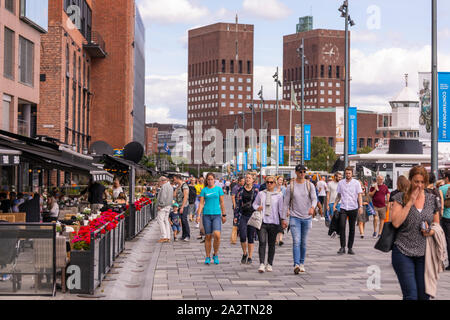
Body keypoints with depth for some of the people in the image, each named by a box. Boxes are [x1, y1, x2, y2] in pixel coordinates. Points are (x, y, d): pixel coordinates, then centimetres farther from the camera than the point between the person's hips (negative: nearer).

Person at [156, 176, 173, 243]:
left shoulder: (164, 186, -12)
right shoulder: (170, 186, 19)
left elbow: (163, 196, -21)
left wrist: (160, 205, -18)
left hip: (163, 206, -10)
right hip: (168, 206, 10)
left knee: (160, 220, -9)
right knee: (166, 221, 9)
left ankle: (164, 236, -15)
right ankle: (168, 237, 7)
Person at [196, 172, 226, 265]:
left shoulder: (218, 189, 6)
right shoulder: (204, 190, 6)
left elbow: (222, 203, 9)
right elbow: (201, 203, 3)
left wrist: (224, 215, 9)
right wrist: (199, 215, -8)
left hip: (217, 215, -1)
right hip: (206, 214, 1)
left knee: (217, 235, -16)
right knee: (208, 237, 3)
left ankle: (216, 255, 4)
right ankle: (207, 257, 13)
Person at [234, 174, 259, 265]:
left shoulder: (256, 190, 5)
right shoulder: (241, 190, 7)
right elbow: (237, 203, 9)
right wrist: (236, 216, 4)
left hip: (252, 215, -1)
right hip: (242, 215, 1)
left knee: (251, 237, 1)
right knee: (243, 236, -10)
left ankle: (250, 257, 10)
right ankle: (244, 253, 14)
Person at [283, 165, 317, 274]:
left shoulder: (310, 185, 2)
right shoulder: (291, 186, 0)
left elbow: (314, 198, -8)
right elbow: (286, 203, 3)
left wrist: (312, 207, -31)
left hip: (307, 217, 2)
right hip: (294, 217, -2)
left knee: (304, 242, 11)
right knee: (296, 241, -14)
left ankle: (302, 263, 23)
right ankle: (296, 265, -21)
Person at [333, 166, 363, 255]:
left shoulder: (356, 183, 2)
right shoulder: (341, 183, 9)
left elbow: (359, 195, -2)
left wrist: (360, 206, -15)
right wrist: (335, 204, 5)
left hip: (353, 208, -1)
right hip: (343, 208, 1)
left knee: (352, 228, 5)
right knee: (342, 226, -12)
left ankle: (350, 248, 12)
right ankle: (342, 247, -8)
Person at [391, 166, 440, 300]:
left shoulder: (432, 199, 9)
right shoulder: (401, 198, 0)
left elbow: (437, 224, 19)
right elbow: (396, 222, -13)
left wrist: (432, 231, -4)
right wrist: (410, 202, -13)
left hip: (424, 253, 3)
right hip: (403, 252, -3)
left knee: (424, 295, 5)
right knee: (410, 295, -11)